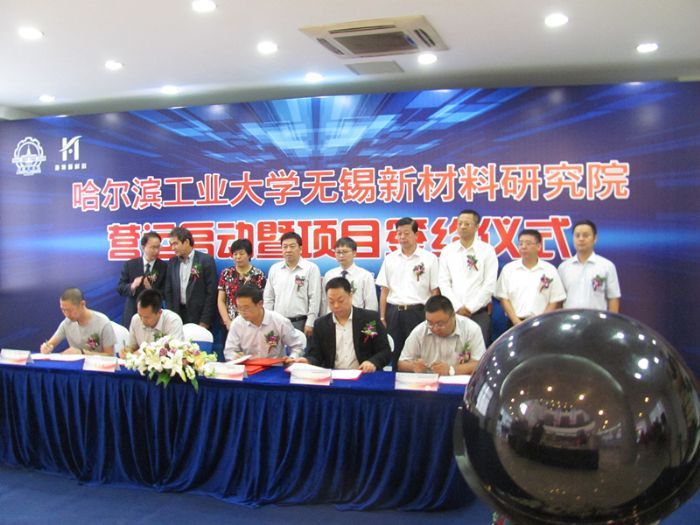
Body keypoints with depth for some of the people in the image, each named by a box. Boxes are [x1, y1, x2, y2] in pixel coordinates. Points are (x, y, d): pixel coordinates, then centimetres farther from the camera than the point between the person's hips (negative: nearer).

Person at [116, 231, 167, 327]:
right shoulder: (130, 265, 3)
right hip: (132, 313, 1)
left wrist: (151, 289, -22)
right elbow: (120, 288, 2)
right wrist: (132, 286, -20)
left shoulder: (164, 267, -2)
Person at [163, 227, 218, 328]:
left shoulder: (206, 260, -5)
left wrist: (205, 321, -11)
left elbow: (211, 292, -8)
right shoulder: (172, 262, 10)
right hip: (178, 316, 4)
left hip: (199, 316, -4)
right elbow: (168, 292, 13)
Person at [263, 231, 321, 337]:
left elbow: (314, 298, -6)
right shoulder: (274, 269, 9)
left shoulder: (311, 268, -4)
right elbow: (268, 298, 12)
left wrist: (310, 323, -10)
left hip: (301, 322, -4)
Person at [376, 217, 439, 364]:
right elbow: (384, 290, 10)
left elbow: (435, 291, 0)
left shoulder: (429, 258, 0)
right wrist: (382, 318, 5)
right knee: (395, 355, 8)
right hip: (394, 312, 3)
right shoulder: (390, 259, 9)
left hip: (417, 312, -3)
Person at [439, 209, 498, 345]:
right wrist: (458, 307, -6)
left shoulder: (487, 250, 1)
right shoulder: (447, 251, 8)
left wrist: (470, 307, -7)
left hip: (479, 312, -2)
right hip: (453, 312, 2)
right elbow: (444, 283, 3)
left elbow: (490, 285, -4)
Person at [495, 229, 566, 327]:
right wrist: (516, 321, -8)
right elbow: (504, 298, 2)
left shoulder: (550, 270, 3)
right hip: (515, 324, 1)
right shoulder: (508, 269, 4)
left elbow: (555, 300, 2)